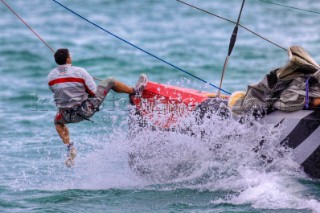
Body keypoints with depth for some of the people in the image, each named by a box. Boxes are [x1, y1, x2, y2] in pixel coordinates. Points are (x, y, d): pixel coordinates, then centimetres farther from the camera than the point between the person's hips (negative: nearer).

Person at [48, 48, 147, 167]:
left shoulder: (51, 76, -8)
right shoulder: (80, 72, -16)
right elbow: (94, 92, -10)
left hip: (69, 116, 2)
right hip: (87, 109, -2)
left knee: (58, 122, 40)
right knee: (110, 81, 13)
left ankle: (69, 147, 22)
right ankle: (134, 91, 35)